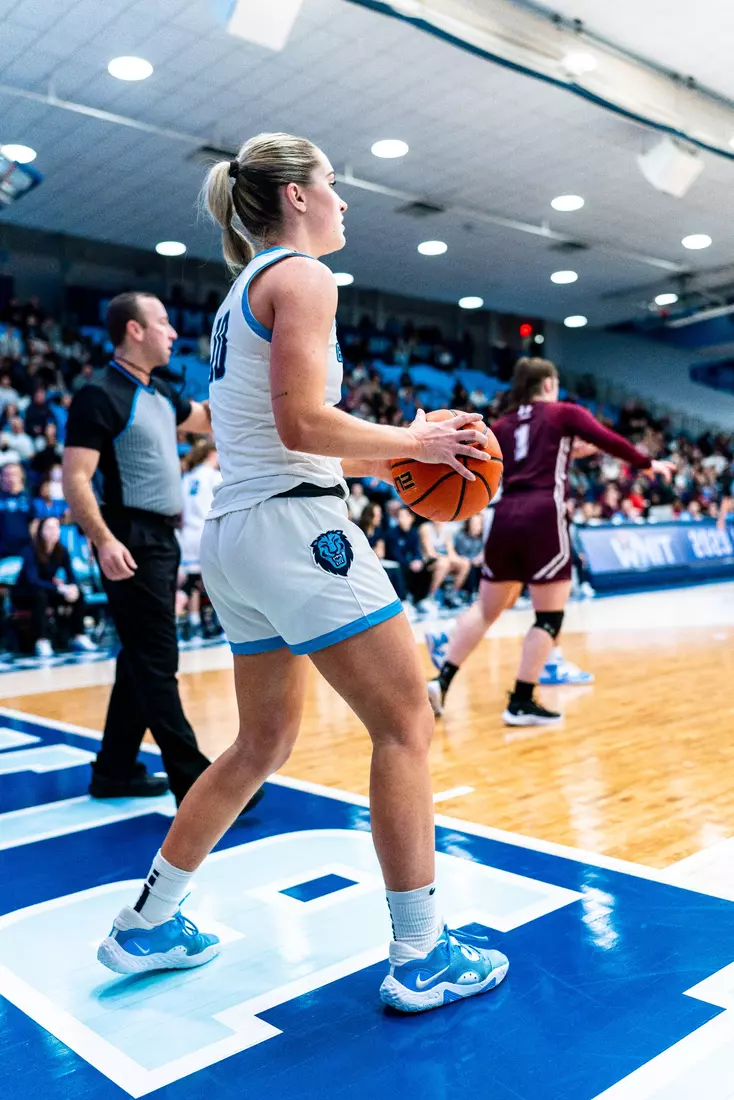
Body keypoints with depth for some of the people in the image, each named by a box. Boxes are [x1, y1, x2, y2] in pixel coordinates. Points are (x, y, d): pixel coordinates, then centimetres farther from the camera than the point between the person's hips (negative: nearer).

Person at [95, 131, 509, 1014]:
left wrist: (389, 458, 17)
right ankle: (420, 956, 6)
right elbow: (302, 424, -17)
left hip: (234, 535, 10)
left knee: (263, 744, 17)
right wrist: (414, 441, -5)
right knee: (405, 726, -2)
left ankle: (147, 924, 27)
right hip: (294, 525, -10)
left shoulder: (241, 292, 23)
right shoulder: (301, 276, -5)